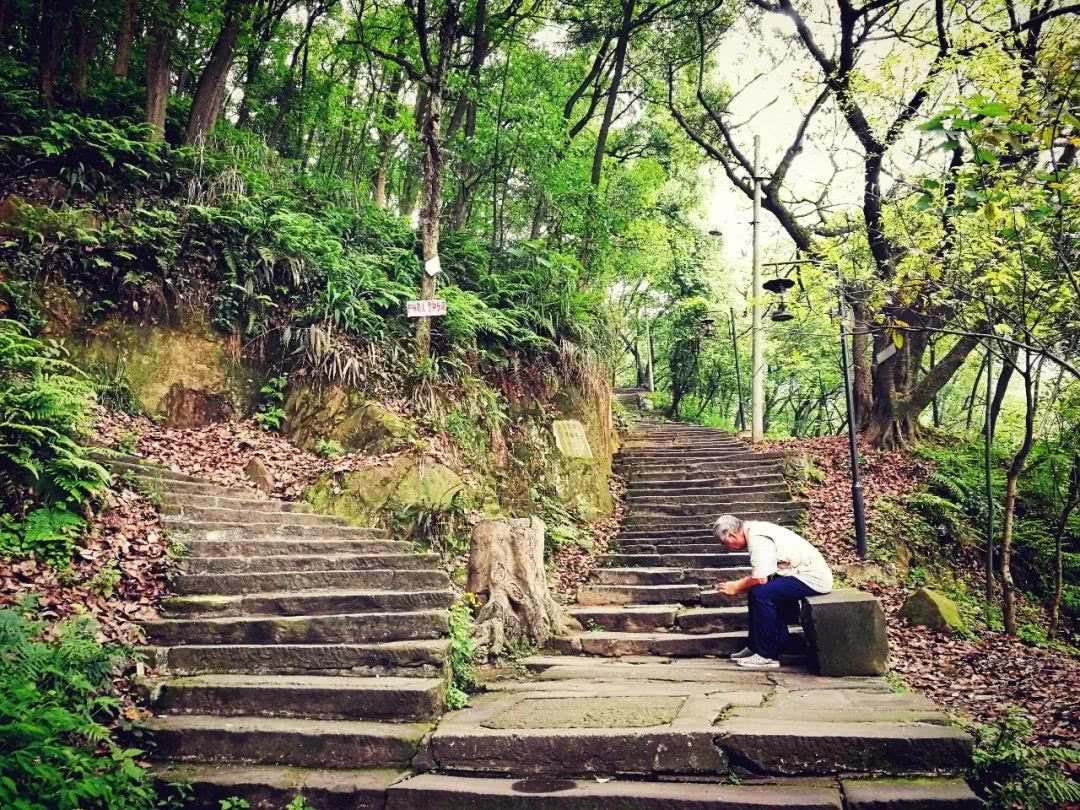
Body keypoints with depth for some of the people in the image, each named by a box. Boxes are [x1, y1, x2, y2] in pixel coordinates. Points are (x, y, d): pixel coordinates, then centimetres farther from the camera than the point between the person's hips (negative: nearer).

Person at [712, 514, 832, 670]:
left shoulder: (757, 539, -21)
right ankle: (756, 647, 15)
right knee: (755, 590, 7)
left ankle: (767, 656, -10)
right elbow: (761, 576, 14)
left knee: (761, 593, -21)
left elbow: (760, 579, -25)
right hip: (811, 574, 11)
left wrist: (736, 588, -9)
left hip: (813, 578, -10)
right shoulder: (755, 530, 9)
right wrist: (739, 584, 5)